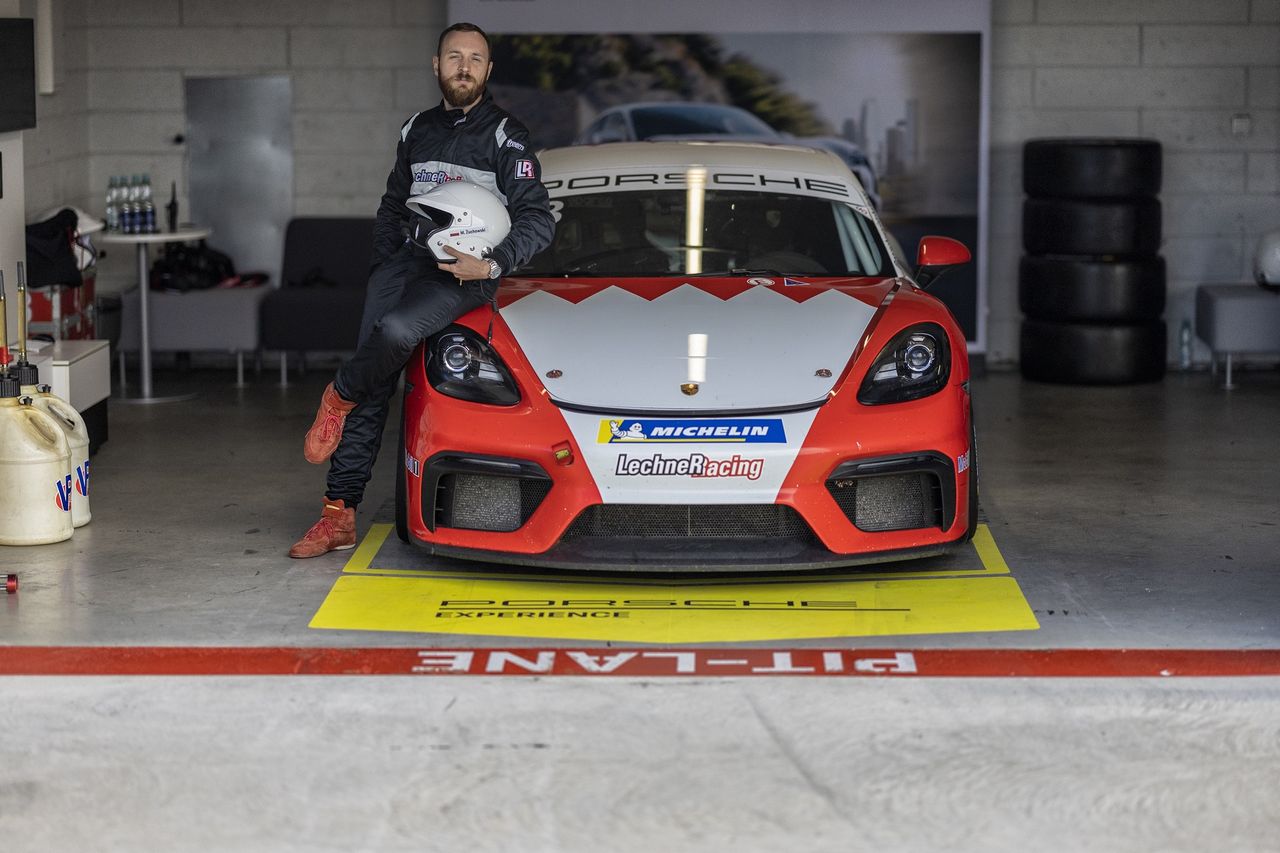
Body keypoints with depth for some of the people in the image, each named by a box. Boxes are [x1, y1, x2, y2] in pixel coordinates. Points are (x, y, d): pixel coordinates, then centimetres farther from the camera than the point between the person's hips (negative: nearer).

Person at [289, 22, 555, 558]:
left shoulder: (505, 136, 1)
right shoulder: (417, 130, 18)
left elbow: (537, 221, -4)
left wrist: (491, 266, -18)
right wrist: (383, 265, 13)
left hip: (463, 275, -5)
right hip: (404, 264, 5)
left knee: (396, 331, -35)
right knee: (374, 389, -5)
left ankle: (340, 396, -4)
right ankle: (339, 514, -4)